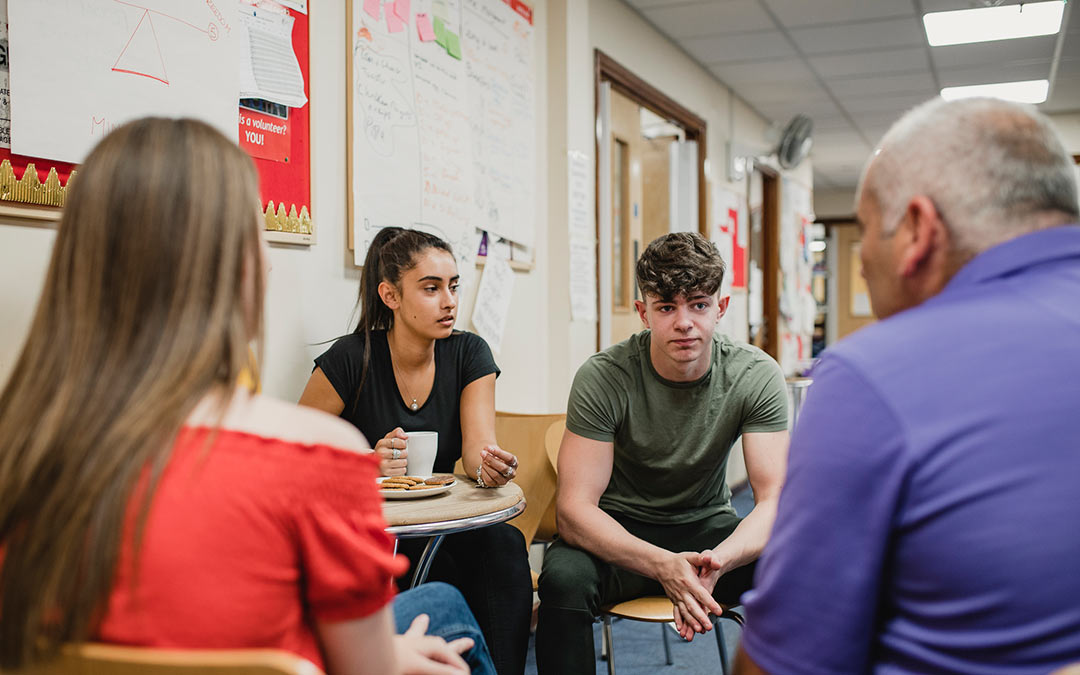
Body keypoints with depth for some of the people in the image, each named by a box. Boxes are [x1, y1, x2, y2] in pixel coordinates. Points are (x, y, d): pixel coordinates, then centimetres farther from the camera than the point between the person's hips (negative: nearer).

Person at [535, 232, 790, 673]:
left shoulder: (757, 377, -13)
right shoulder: (603, 378, -19)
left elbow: (776, 501, -17)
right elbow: (575, 509, -23)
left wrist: (718, 560, -39)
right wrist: (664, 566, -40)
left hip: (708, 526, 2)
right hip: (618, 533, -1)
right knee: (564, 578, -34)